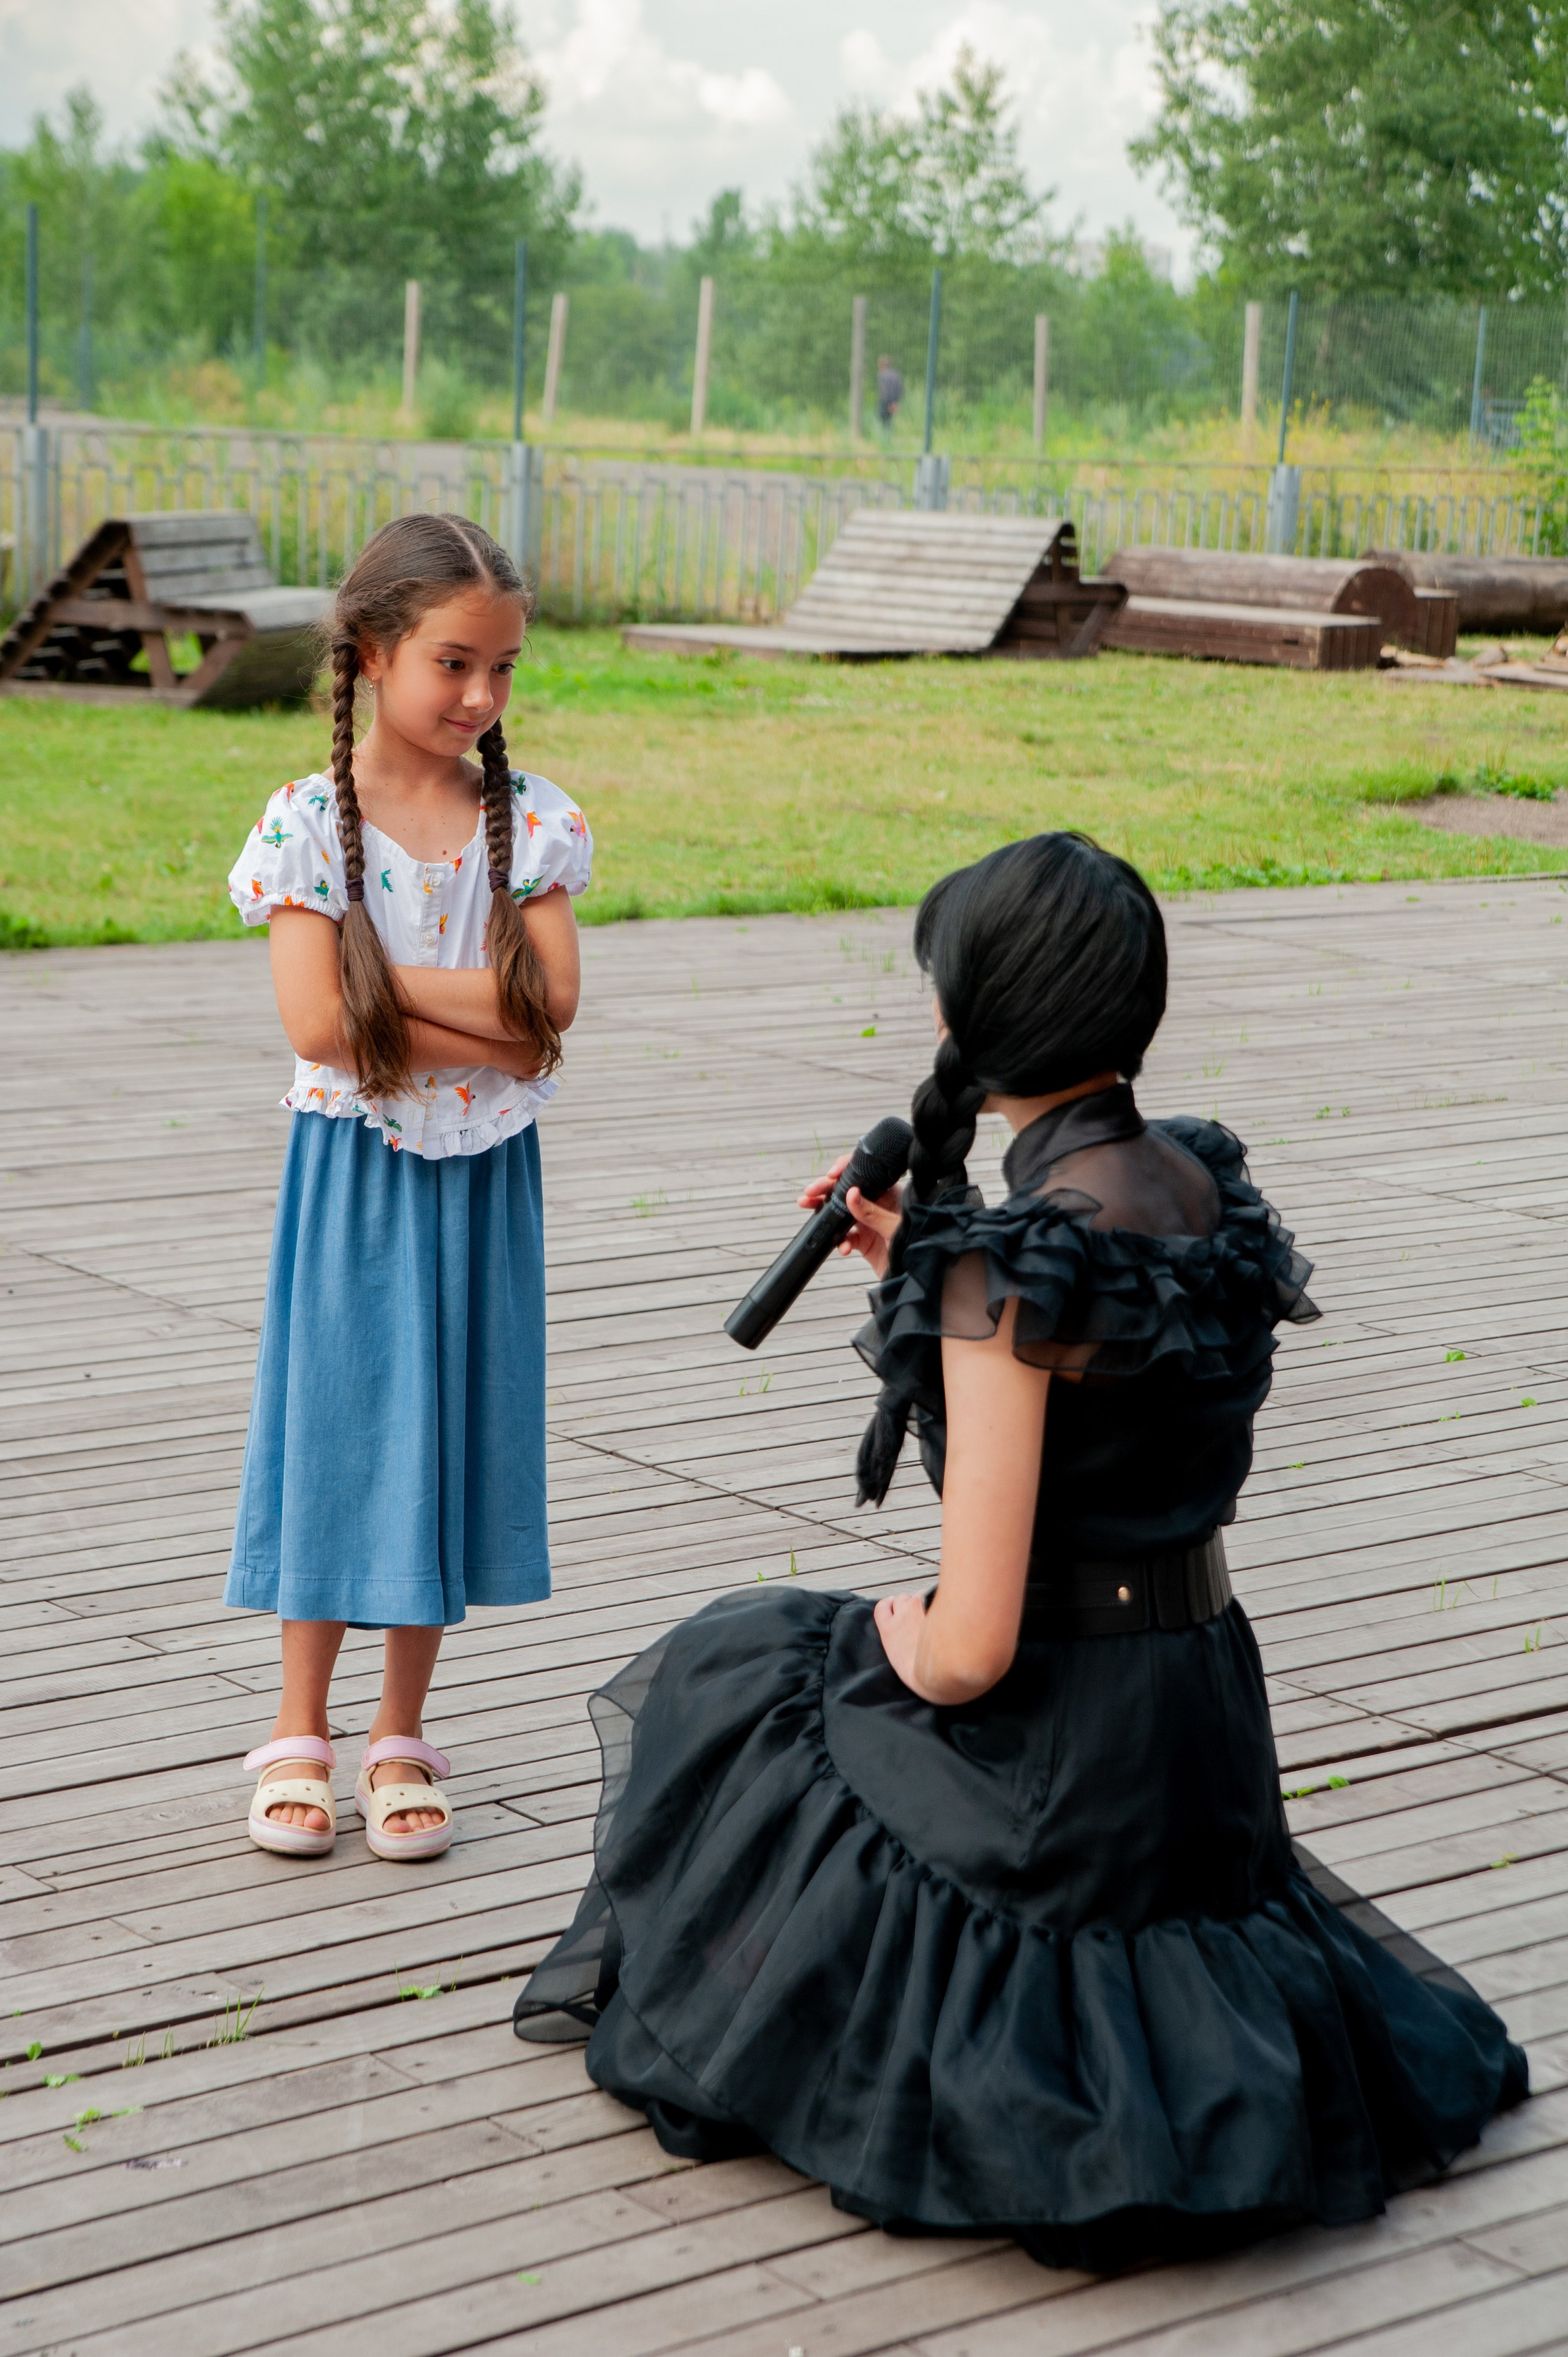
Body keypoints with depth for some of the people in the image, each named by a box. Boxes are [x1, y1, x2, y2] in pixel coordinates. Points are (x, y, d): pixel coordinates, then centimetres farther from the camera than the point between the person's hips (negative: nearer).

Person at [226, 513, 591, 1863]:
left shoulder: (529, 821, 0)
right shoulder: (309, 824, -8)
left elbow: (551, 998, -12)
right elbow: (319, 1021, -18)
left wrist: (389, 975, -18)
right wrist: (484, 1033, -17)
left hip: (481, 1172, 2)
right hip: (353, 1167, -2)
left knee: (451, 1429, 8)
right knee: (336, 1423, 4)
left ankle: (402, 1737, 21)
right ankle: (300, 1733, 19)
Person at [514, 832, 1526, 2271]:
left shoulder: (1013, 1265, -24)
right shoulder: (1201, 1186, 1)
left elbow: (972, 1648, -24)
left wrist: (900, 1641, -1)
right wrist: (917, 1267, 13)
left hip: (1054, 1751, -7)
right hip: (1209, 1708, 8)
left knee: (714, 1685, 20)